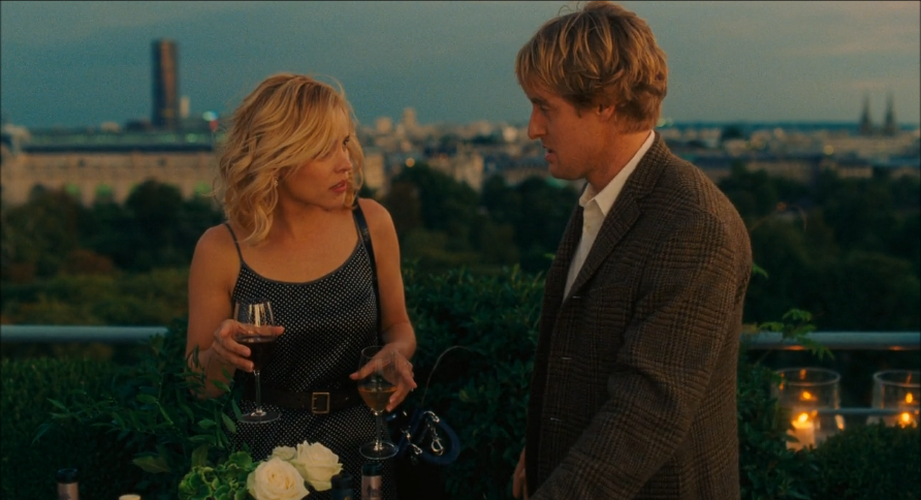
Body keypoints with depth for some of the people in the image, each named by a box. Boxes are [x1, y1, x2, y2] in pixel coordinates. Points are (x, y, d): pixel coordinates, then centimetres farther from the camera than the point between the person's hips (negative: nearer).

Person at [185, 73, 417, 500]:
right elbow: (200, 389, -2)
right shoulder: (221, 252, -13)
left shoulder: (371, 224, -8)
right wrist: (218, 356, -23)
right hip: (266, 457, -2)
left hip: (359, 448, 2)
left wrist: (397, 351, -13)